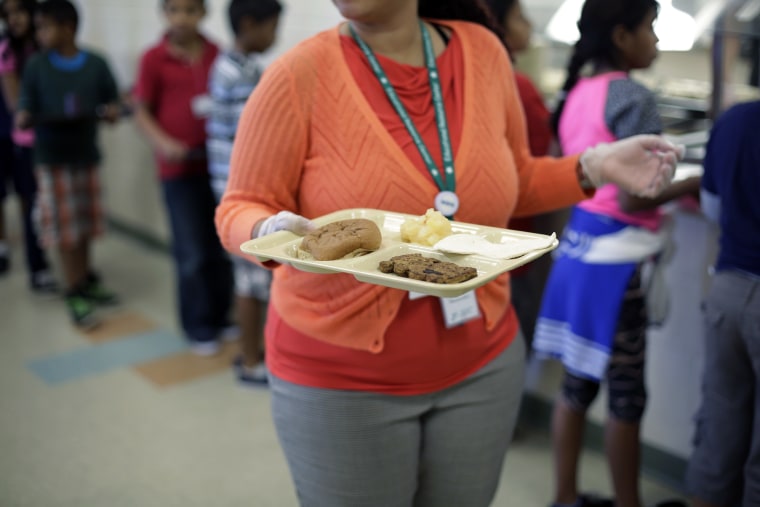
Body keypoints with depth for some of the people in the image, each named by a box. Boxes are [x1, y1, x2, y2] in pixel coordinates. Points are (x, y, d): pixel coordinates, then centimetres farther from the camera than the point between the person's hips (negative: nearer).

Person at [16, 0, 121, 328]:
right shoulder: (36, 66, -3)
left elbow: (112, 104, 4)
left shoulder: (96, 64, -1)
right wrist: (23, 119, -26)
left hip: (86, 154, 2)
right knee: (64, 229, -1)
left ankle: (86, 281, 31)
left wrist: (112, 111, -19)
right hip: (52, 157, -2)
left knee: (85, 226, 13)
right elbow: (26, 107, -3)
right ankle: (75, 296, 8)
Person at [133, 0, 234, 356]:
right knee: (192, 254, 2)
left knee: (221, 248, 9)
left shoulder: (218, 55, 3)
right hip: (180, 169, -2)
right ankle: (199, 329, 17)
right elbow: (142, 112, -1)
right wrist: (164, 143, -18)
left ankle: (221, 317, 26)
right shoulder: (154, 59, -4)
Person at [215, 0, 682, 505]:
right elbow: (240, 210, -8)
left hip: (482, 363, 4)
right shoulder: (300, 75, -15)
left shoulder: (483, 51, -3)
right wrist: (274, 232, -30)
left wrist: (593, 167, -6)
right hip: (342, 378, -3)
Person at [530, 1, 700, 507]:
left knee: (579, 380, 15)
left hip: (580, 242, 8)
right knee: (627, 394, 6)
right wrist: (694, 185, -5)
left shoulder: (577, 92, 9)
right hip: (616, 255, -8)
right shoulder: (633, 97, -16)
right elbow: (631, 199, -20)